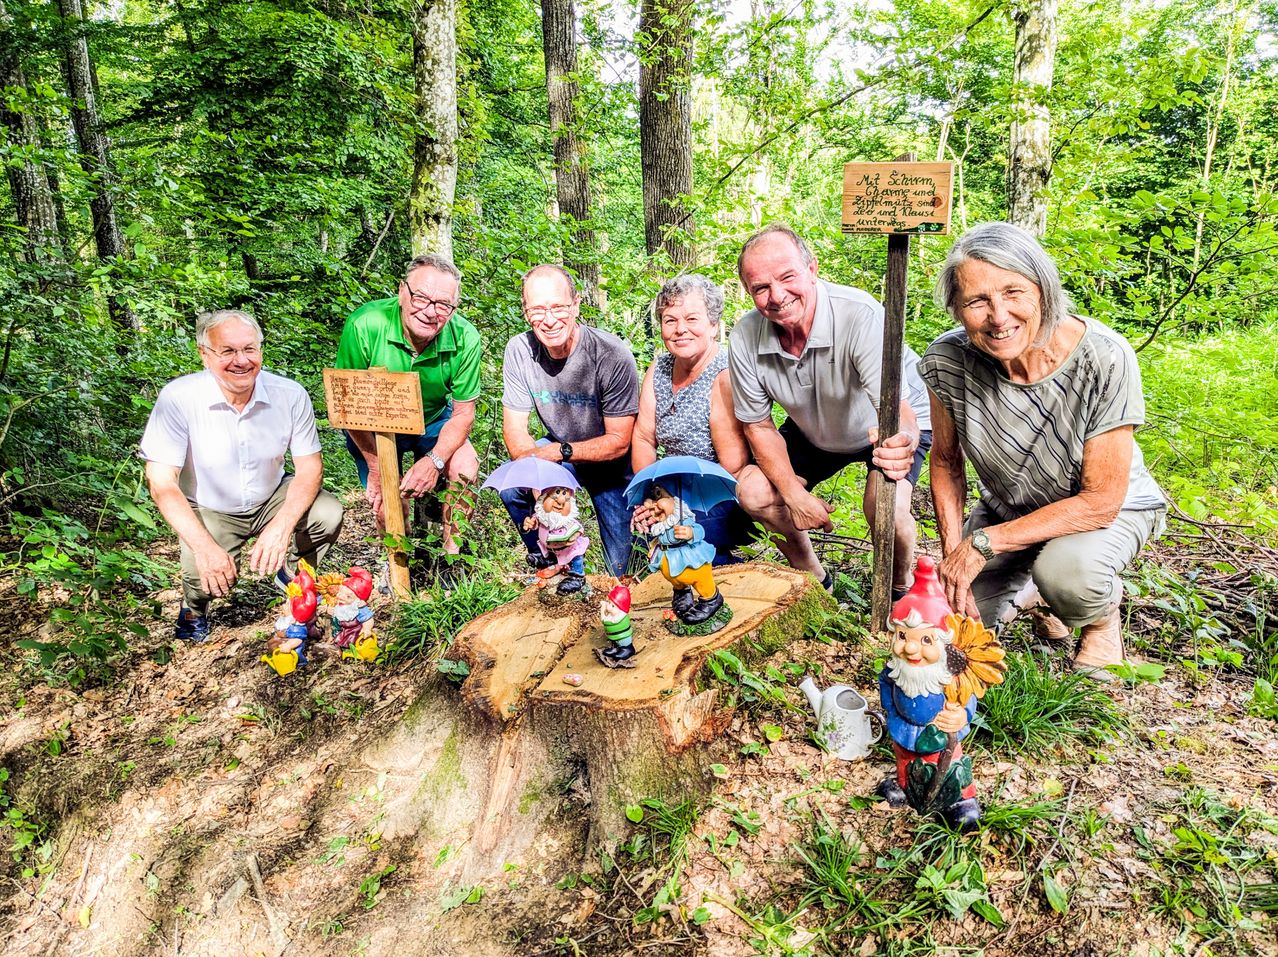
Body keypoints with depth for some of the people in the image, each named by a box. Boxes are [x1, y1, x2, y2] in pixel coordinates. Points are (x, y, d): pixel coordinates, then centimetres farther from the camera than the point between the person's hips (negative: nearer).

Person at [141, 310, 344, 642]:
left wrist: (282, 527, -31)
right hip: (210, 511, -2)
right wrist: (204, 546, -34)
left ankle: (292, 572, 9)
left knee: (329, 514, -24)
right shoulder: (178, 398, -23)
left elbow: (309, 466, -13)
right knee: (207, 576, -26)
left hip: (272, 499, 2)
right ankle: (194, 606, 14)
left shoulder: (290, 394, -18)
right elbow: (161, 482, -21)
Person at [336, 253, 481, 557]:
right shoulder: (364, 325, -28)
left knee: (465, 467, -25)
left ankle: (452, 555, 1)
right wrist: (376, 468, -19)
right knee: (388, 510, -13)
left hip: (434, 421, 1)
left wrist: (434, 461, -27)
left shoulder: (464, 338, -24)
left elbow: (463, 412, -12)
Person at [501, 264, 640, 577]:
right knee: (511, 486, -26)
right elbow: (514, 426, -13)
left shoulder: (613, 355, -28)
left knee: (619, 571, -4)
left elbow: (618, 442, -21)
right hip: (558, 451, 3)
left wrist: (559, 452, -31)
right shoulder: (520, 351, -17)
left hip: (610, 463, -3)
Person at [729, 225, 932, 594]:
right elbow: (759, 425, -11)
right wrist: (795, 496, -20)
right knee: (753, 493, -11)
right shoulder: (746, 337, -22)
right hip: (814, 433, 5)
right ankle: (813, 579, 16)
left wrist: (901, 441, -68)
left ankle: (898, 589, 5)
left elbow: (897, 408, -43)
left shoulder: (860, 316, -37)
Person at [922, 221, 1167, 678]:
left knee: (1064, 570, -34)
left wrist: (982, 543, -28)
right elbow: (946, 461, -5)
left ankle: (1103, 619, 3)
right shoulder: (948, 360, -22)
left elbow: (1100, 502, -26)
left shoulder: (1104, 359, -32)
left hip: (1110, 509, -3)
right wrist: (953, 550, -13)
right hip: (1008, 507, 4)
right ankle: (1024, 584, 26)